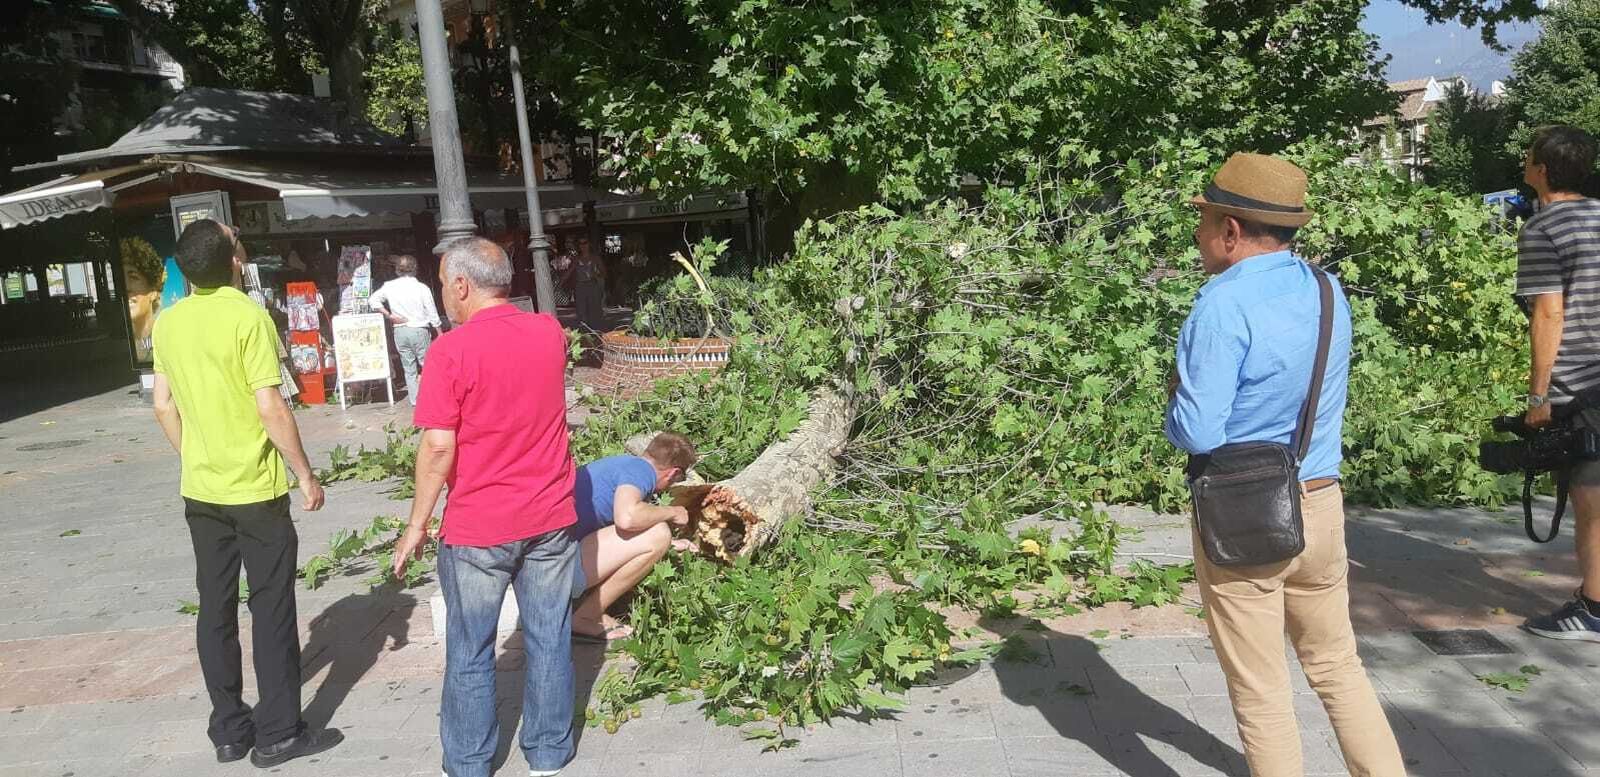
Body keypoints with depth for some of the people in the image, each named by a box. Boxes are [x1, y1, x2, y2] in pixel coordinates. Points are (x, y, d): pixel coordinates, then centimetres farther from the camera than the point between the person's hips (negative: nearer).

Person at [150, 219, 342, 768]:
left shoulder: (168, 322, 4)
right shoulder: (246, 316, -16)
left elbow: (163, 406, 10)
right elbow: (270, 409, -18)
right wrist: (306, 474, -10)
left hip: (200, 491, 6)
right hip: (254, 490, -6)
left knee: (216, 609, 12)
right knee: (271, 610, 3)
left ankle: (229, 729, 21)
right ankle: (278, 734, 10)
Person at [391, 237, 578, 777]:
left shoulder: (451, 350, -14)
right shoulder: (550, 332, 1)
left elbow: (438, 448, -16)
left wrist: (417, 524, -6)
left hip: (478, 527, -4)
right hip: (551, 517, 5)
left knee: (470, 652, 11)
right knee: (549, 641, 13)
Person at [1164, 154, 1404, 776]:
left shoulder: (1225, 304, -20)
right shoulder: (1329, 292, 4)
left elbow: (1197, 434, -22)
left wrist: (1177, 399, -2)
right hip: (1321, 504, 7)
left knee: (1260, 691, 8)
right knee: (1337, 665, 21)